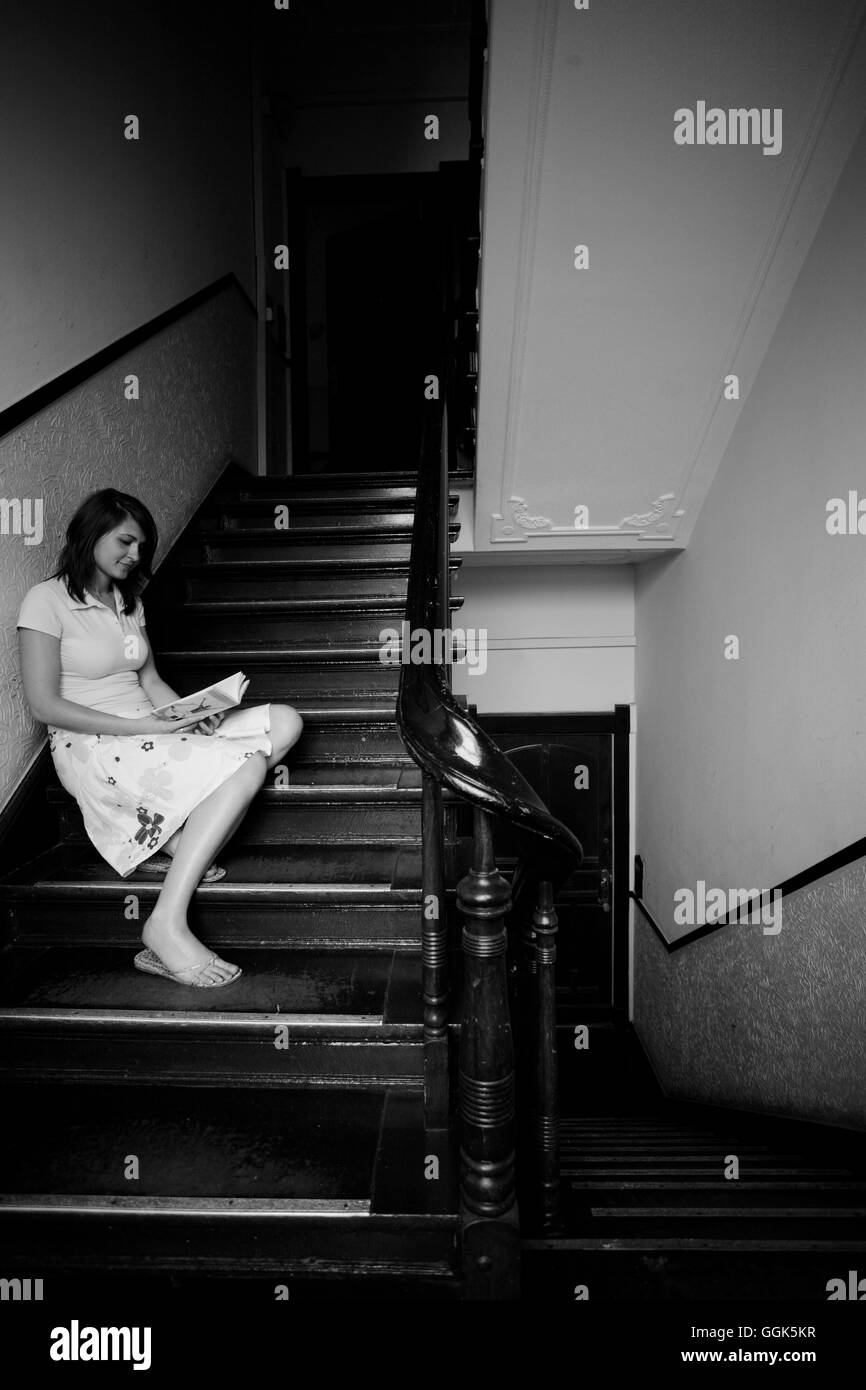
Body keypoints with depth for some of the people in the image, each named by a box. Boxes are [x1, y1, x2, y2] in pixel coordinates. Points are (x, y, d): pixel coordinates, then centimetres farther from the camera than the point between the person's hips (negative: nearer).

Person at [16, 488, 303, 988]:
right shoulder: (46, 600, -5)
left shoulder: (129, 601, 19)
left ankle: (180, 845, -17)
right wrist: (146, 727, -19)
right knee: (246, 767, -29)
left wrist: (192, 714, -7)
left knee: (284, 722, -10)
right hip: (91, 748, -8)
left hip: (151, 735, 8)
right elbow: (45, 705, -12)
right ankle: (167, 926, -29)